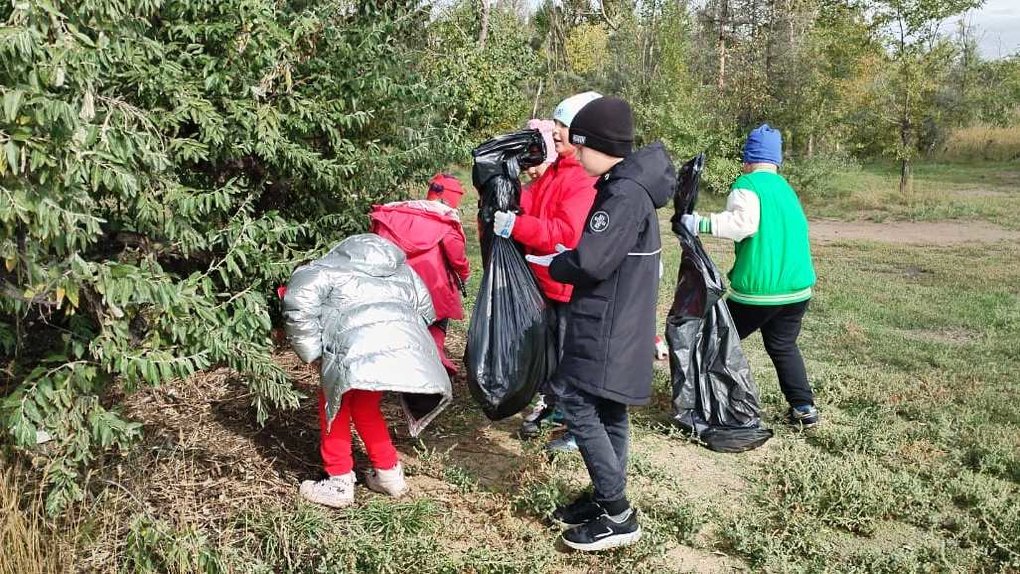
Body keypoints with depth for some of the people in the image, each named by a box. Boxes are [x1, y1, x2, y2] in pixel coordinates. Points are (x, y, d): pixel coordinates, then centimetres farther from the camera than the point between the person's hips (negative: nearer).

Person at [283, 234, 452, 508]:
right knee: (365, 407, 28)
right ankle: (390, 474, 35)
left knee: (334, 406, 20)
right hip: (407, 350, 6)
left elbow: (299, 300, 2)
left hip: (357, 350, -6)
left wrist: (313, 353, 8)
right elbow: (425, 312, 34)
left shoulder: (325, 270, 22)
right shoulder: (403, 272, 39)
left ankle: (340, 483, 21)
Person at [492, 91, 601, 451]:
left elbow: (566, 233, -29)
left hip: (572, 287, -9)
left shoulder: (589, 178, -21)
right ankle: (548, 405, 41)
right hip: (545, 280, 9)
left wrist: (513, 225, -29)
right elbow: (531, 203, 5)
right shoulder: (555, 169, 10)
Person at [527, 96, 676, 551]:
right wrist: (568, 256, 8)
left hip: (608, 325, -10)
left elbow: (590, 263, -24)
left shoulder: (625, 195, -21)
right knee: (607, 410, 14)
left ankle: (617, 515, 0)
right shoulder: (625, 186, 12)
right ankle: (607, 499, 25)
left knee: (576, 403, -6)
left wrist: (550, 263, -6)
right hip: (613, 321, 10)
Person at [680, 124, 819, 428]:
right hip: (797, 287, 7)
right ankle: (804, 408, 14)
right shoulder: (786, 188, 16)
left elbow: (744, 222, -25)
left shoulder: (746, 184, -7)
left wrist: (702, 224, -22)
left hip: (758, 289, -6)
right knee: (784, 346, 20)